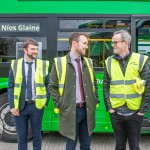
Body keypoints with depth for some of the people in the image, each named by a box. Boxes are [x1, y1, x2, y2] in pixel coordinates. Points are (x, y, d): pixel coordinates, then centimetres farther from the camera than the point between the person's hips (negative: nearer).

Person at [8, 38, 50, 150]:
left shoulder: (44, 65, 2)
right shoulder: (15, 65, 1)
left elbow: (48, 85, 6)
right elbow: (11, 87, 1)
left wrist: (45, 101, -2)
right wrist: (12, 106, -5)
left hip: (36, 105, 0)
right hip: (20, 106, 0)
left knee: (37, 136, 12)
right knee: (21, 137, 12)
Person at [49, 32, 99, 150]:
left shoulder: (88, 62, 11)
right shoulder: (59, 62, -3)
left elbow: (94, 83, 19)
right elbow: (52, 86, 0)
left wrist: (95, 100, 8)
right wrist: (59, 104, -7)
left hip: (87, 110, 4)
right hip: (70, 111, -4)